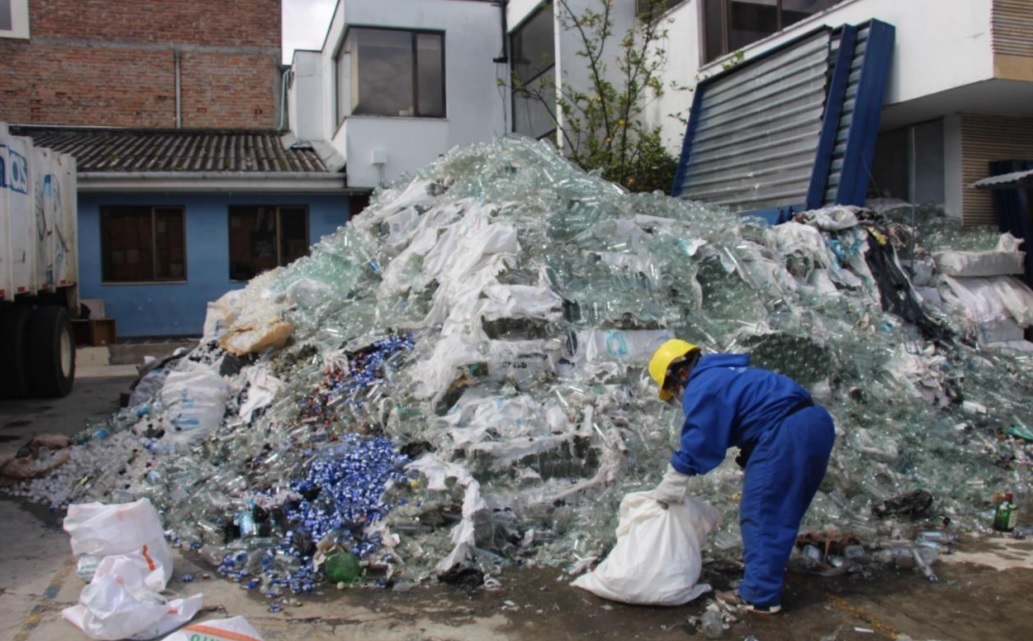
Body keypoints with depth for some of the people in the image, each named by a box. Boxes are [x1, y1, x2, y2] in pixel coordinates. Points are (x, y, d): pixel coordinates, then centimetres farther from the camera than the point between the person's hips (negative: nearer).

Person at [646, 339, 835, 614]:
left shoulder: (702, 387, -7)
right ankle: (761, 562, 40)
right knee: (781, 512, 24)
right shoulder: (723, 374, 24)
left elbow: (693, 448, -8)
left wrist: (663, 495, 0)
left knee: (761, 513, -2)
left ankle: (759, 596, 1)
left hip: (787, 433, -10)